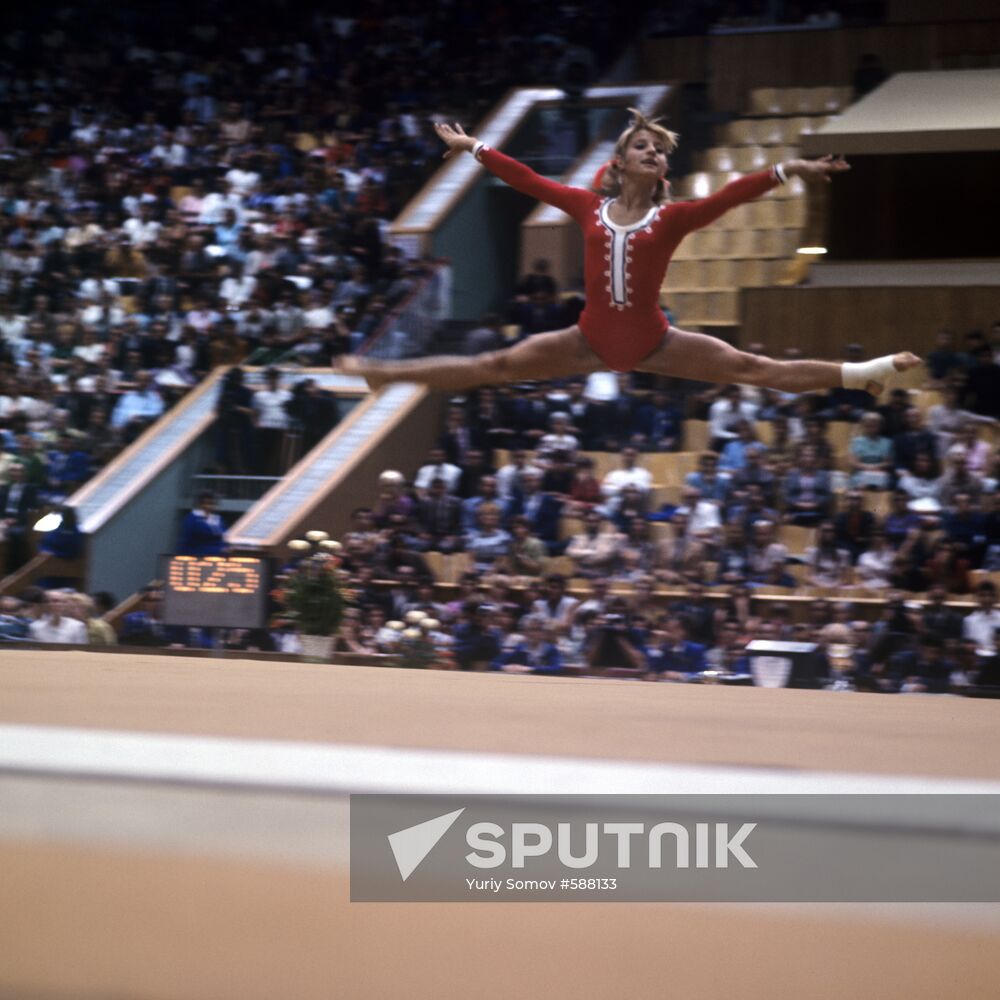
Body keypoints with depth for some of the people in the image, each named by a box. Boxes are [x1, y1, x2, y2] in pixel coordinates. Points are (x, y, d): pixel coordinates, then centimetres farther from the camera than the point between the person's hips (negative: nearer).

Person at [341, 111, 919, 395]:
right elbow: (528, 181, 6)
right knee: (496, 367, 9)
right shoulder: (589, 207, 3)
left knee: (754, 368, -7)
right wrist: (474, 148, 9)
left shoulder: (674, 216, -3)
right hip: (593, 339, 2)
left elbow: (729, 197, -15)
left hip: (653, 342, -2)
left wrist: (785, 172, -27)